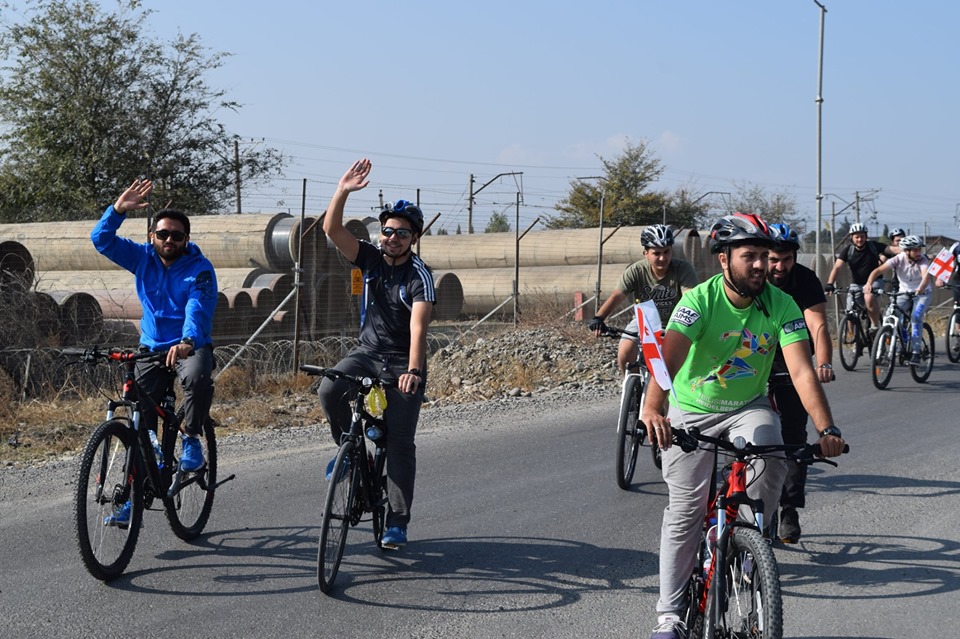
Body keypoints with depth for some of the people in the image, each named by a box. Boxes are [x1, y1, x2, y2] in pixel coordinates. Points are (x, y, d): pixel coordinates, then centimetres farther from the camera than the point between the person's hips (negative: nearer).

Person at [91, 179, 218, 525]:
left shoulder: (200, 268, -11)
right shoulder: (143, 258, 1)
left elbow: (198, 308, -27)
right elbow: (101, 240, -7)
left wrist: (188, 341, -46)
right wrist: (118, 210, -24)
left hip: (191, 345, -4)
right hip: (152, 348, 4)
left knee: (198, 377, -38)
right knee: (141, 422, -3)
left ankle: (192, 439, -14)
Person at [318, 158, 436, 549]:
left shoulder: (419, 276, -15)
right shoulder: (369, 258, -2)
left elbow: (418, 326, -29)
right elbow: (332, 229, -14)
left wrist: (413, 371, -42)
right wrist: (343, 191, -29)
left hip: (403, 363, -3)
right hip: (367, 352, 4)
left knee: (400, 442, -4)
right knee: (329, 390, -27)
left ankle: (397, 522, 4)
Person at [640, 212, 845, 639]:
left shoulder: (780, 305, -15)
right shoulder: (700, 300, -22)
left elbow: (801, 371, -23)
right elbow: (668, 358, -36)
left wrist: (826, 429, -38)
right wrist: (652, 410, -55)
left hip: (748, 407, 2)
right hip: (692, 411, -1)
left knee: (770, 467, -30)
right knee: (685, 512, -6)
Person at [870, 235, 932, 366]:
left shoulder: (923, 260, -23)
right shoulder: (898, 260, -18)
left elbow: (926, 276, -42)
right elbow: (878, 270, -27)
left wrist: (920, 288, -62)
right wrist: (869, 283, -45)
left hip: (923, 293, -3)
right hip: (904, 293, 3)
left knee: (916, 317, -26)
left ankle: (916, 352, -22)